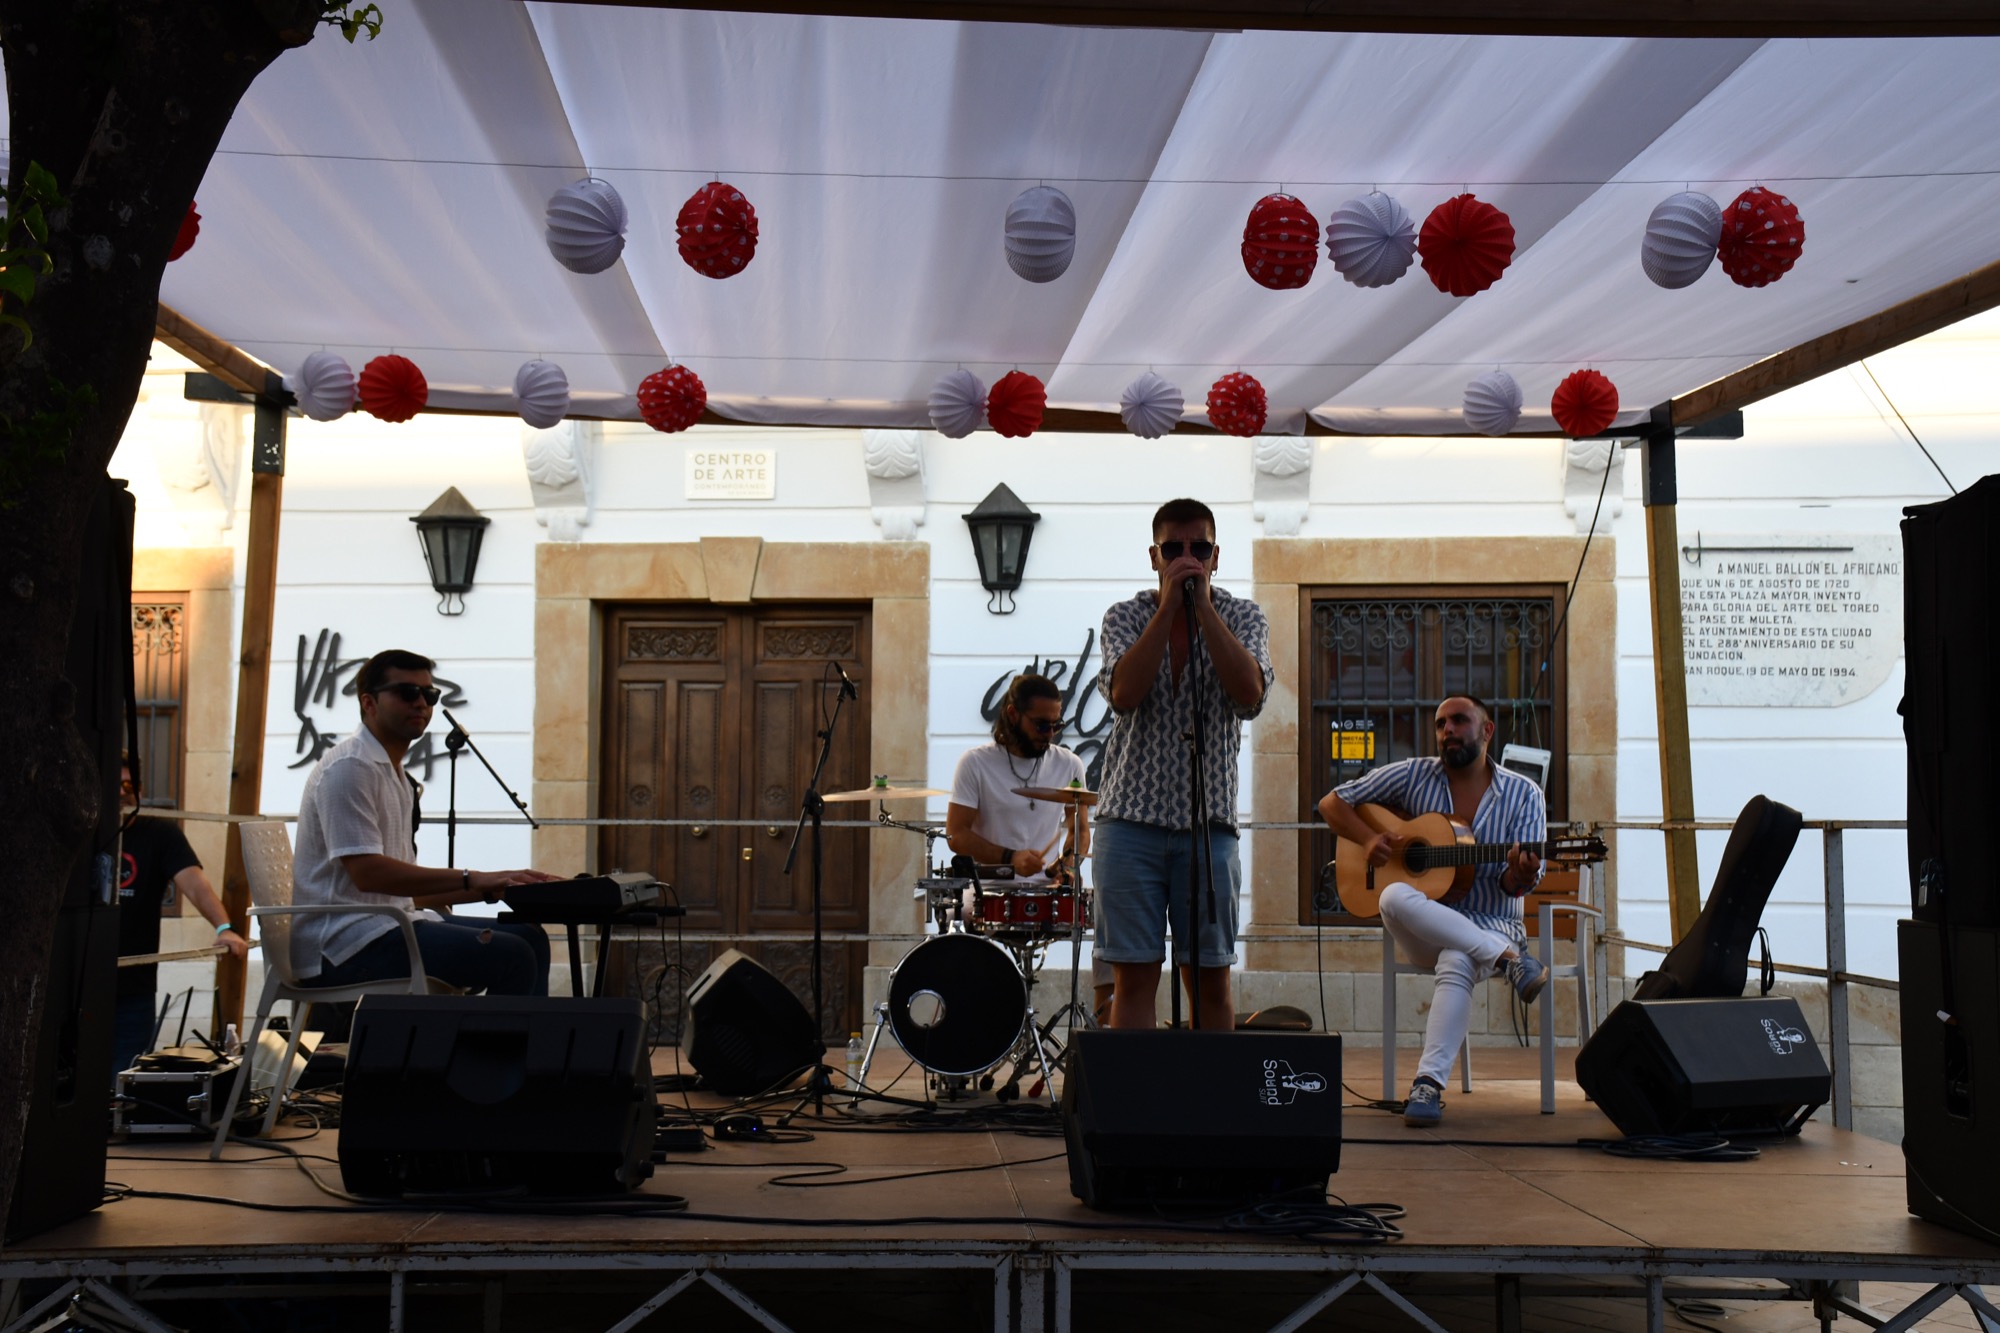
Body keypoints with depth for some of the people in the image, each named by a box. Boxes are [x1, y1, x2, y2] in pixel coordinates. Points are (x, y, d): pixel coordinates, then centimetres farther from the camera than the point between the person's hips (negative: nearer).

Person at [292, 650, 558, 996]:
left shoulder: (395, 776, 21)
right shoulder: (348, 768, -9)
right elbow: (367, 873, -21)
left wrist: (496, 886, 10)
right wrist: (471, 880, -23)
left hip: (389, 925, 10)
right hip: (344, 943, -10)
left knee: (529, 937, 3)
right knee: (510, 956, -22)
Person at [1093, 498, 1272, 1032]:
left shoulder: (1243, 617, 7)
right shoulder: (1125, 617, 6)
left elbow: (1249, 692, -13)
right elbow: (1125, 692, -13)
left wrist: (1202, 606, -11)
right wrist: (1168, 605, -12)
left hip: (1209, 819, 1)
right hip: (1132, 817, -1)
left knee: (1210, 979, 5)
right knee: (1134, 977, -1)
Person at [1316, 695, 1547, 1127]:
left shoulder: (1523, 795, 1)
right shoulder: (1413, 776, 3)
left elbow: (1516, 887, -4)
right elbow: (1332, 803, 6)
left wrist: (1521, 875, -29)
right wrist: (1368, 838, -12)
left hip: (1489, 924, -2)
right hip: (1423, 928, 2)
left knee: (1457, 963, -38)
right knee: (1394, 897, -34)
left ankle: (1429, 1083, -38)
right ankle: (1510, 958, -33)